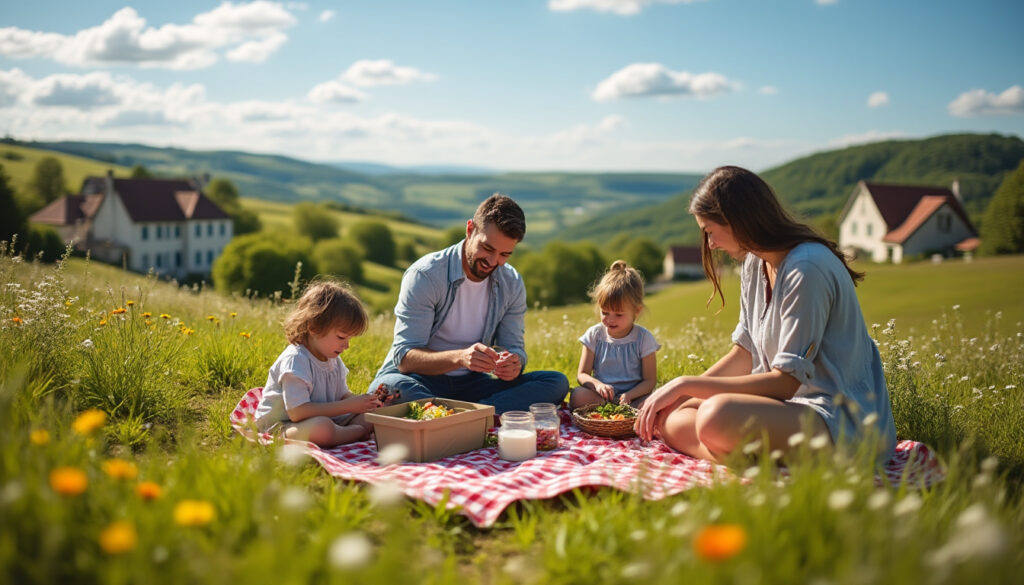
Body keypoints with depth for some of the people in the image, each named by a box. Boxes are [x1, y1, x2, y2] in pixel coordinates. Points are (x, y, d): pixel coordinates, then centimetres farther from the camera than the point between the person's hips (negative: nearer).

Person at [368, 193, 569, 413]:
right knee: (388, 387, -39)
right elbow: (405, 358, -20)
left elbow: (513, 347, 3)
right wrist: (460, 358, -40)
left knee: (556, 382, -17)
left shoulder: (512, 284, 1)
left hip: (471, 383, 5)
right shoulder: (425, 275, -15)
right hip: (421, 381, -4)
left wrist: (514, 364, -24)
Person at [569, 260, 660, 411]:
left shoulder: (643, 338, -3)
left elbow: (649, 380, -3)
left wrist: (628, 395, -22)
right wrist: (597, 385, -21)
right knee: (578, 395, -31)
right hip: (601, 396, 1)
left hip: (633, 397, -1)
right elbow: (582, 374, 2)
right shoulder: (594, 335, 2)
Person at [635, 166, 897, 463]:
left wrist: (686, 384, -19)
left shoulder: (807, 268, -20)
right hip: (790, 402, 10)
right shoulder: (755, 264, 10)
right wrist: (676, 394, 2)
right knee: (670, 417, -6)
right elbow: (744, 355, 14)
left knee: (717, 416, -36)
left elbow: (786, 380, -21)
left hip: (840, 419, -10)